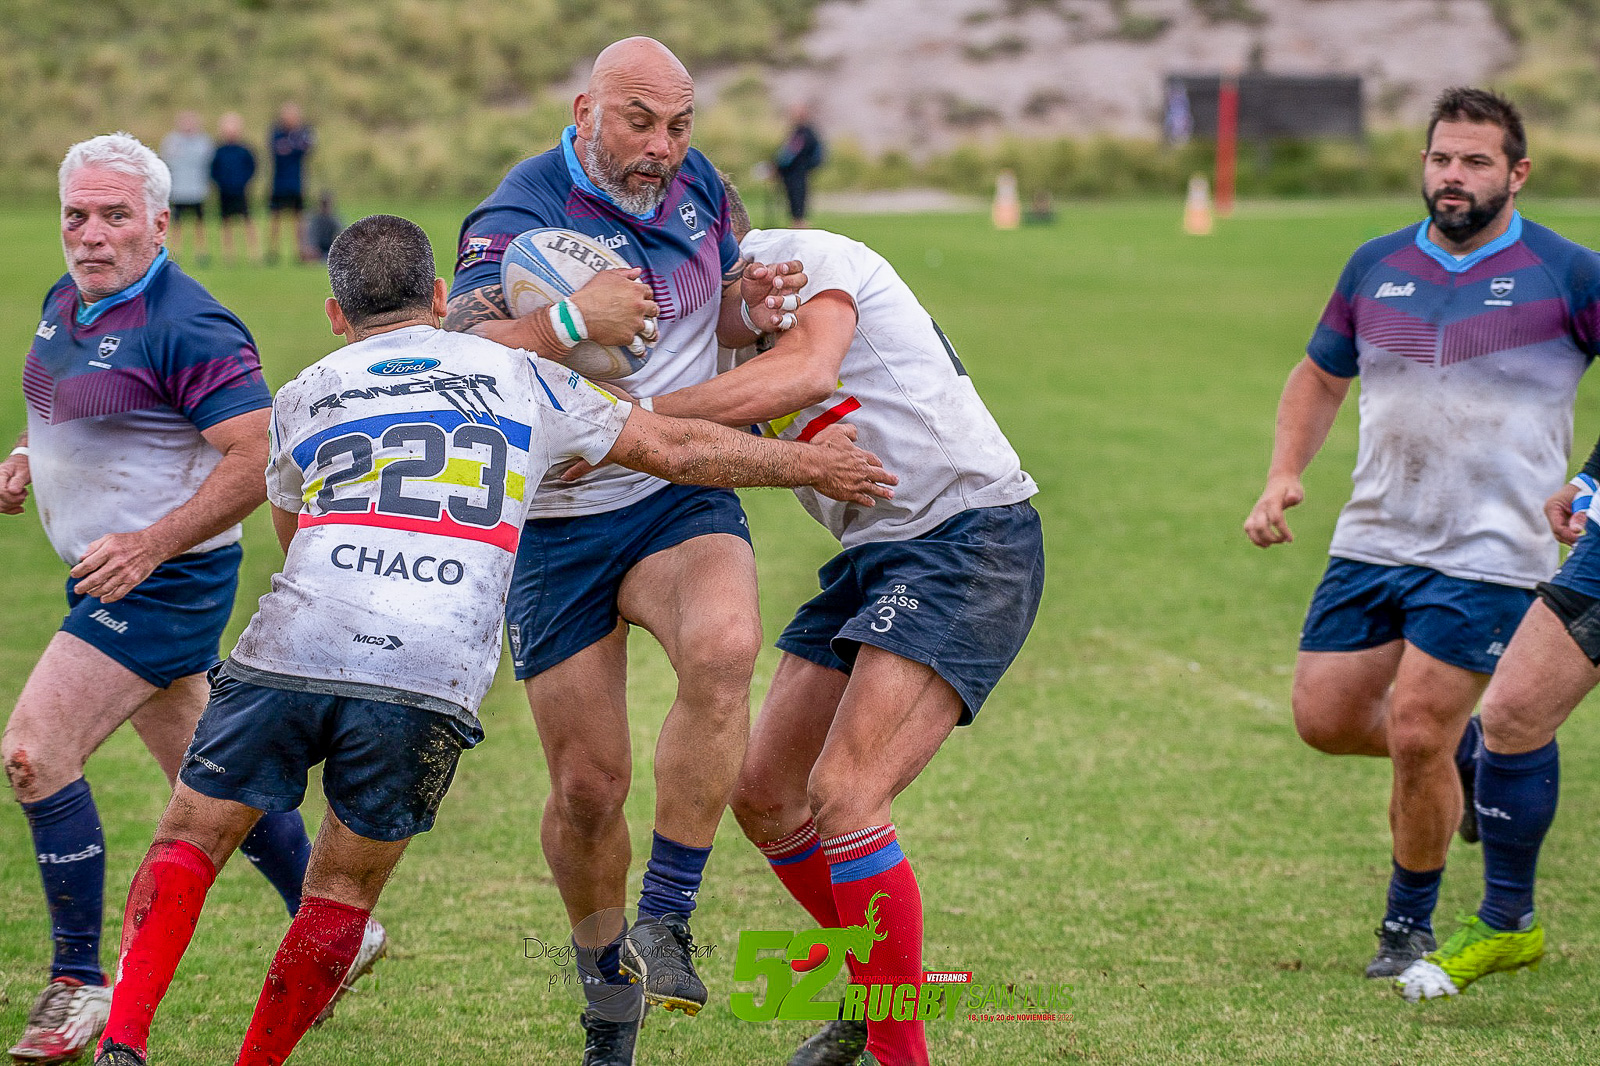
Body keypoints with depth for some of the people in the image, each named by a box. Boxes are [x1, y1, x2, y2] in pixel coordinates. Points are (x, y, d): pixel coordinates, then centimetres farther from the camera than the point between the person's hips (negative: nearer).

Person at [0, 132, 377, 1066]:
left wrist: (150, 544, -29)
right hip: (115, 578, 9)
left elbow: (258, 458, -25)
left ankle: (81, 982, -6)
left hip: (166, 582, -9)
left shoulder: (186, 328, -21)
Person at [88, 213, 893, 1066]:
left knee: (188, 843, 10)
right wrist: (813, 464, 34)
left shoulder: (303, 397, 21)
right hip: (428, 686, 0)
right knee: (343, 893, 14)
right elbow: (674, 448, 22)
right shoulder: (519, 378, 17)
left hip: (289, 656, 1)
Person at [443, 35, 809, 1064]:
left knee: (724, 649, -32)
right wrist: (571, 321, -40)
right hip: (557, 524, -3)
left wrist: (750, 307, -4)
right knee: (589, 784, 0)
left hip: (684, 497, 3)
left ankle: (666, 921, -22)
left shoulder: (697, 185, 3)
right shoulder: (517, 218, -14)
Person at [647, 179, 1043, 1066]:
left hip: (971, 539, -10)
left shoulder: (807, 258, -9)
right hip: (873, 556, 10)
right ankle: (878, 987, 27)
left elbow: (808, 368, -30)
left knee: (843, 792, -19)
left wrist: (637, 414, -32)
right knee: (762, 792, 7)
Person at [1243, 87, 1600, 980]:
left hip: (1488, 557, -5)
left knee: (1414, 735, -11)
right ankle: (1468, 749, 31)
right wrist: (1284, 474, 5)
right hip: (1372, 541, 5)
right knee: (1326, 718, 3)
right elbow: (1322, 375, 20)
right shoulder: (1377, 267, 7)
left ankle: (1411, 925, 11)